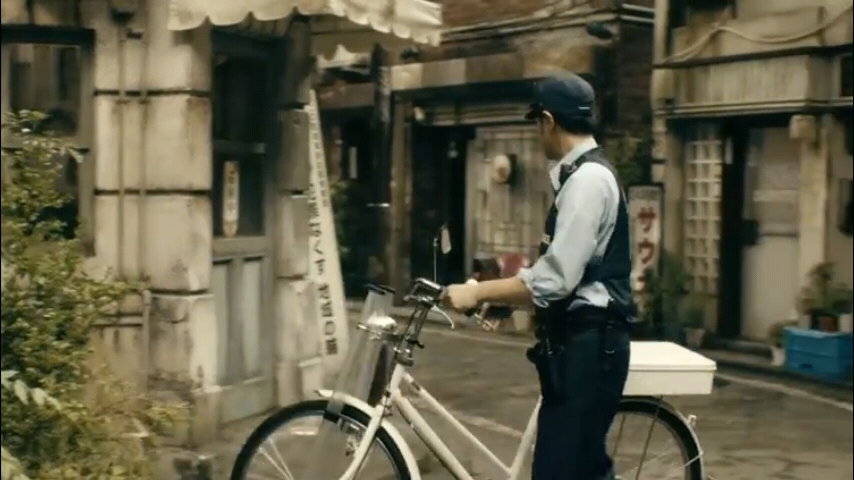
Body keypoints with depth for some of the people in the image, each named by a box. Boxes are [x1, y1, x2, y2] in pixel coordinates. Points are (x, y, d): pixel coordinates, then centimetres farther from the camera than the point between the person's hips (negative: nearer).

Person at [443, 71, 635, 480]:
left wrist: (479, 293, -16)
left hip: (587, 346, -10)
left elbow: (555, 278, -23)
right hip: (580, 343, 10)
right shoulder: (581, 174, 14)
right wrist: (499, 296, 19)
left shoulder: (588, 178, -17)